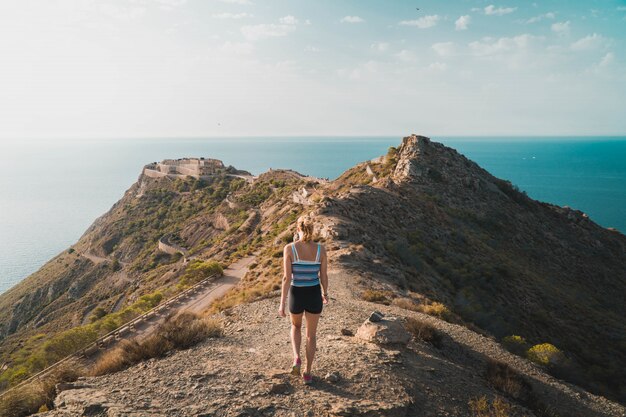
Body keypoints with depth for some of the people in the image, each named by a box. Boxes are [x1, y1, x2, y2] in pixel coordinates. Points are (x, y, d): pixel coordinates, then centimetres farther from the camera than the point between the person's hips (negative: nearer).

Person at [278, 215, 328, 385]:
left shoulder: (289, 248, -13)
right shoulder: (321, 249, -8)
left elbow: (287, 278, -15)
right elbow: (324, 277, -1)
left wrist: (282, 304, -9)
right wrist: (325, 294, 18)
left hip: (296, 296, -1)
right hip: (314, 295, 1)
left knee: (296, 326, 30)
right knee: (311, 334, 21)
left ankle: (296, 358, 9)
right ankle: (307, 373, 23)